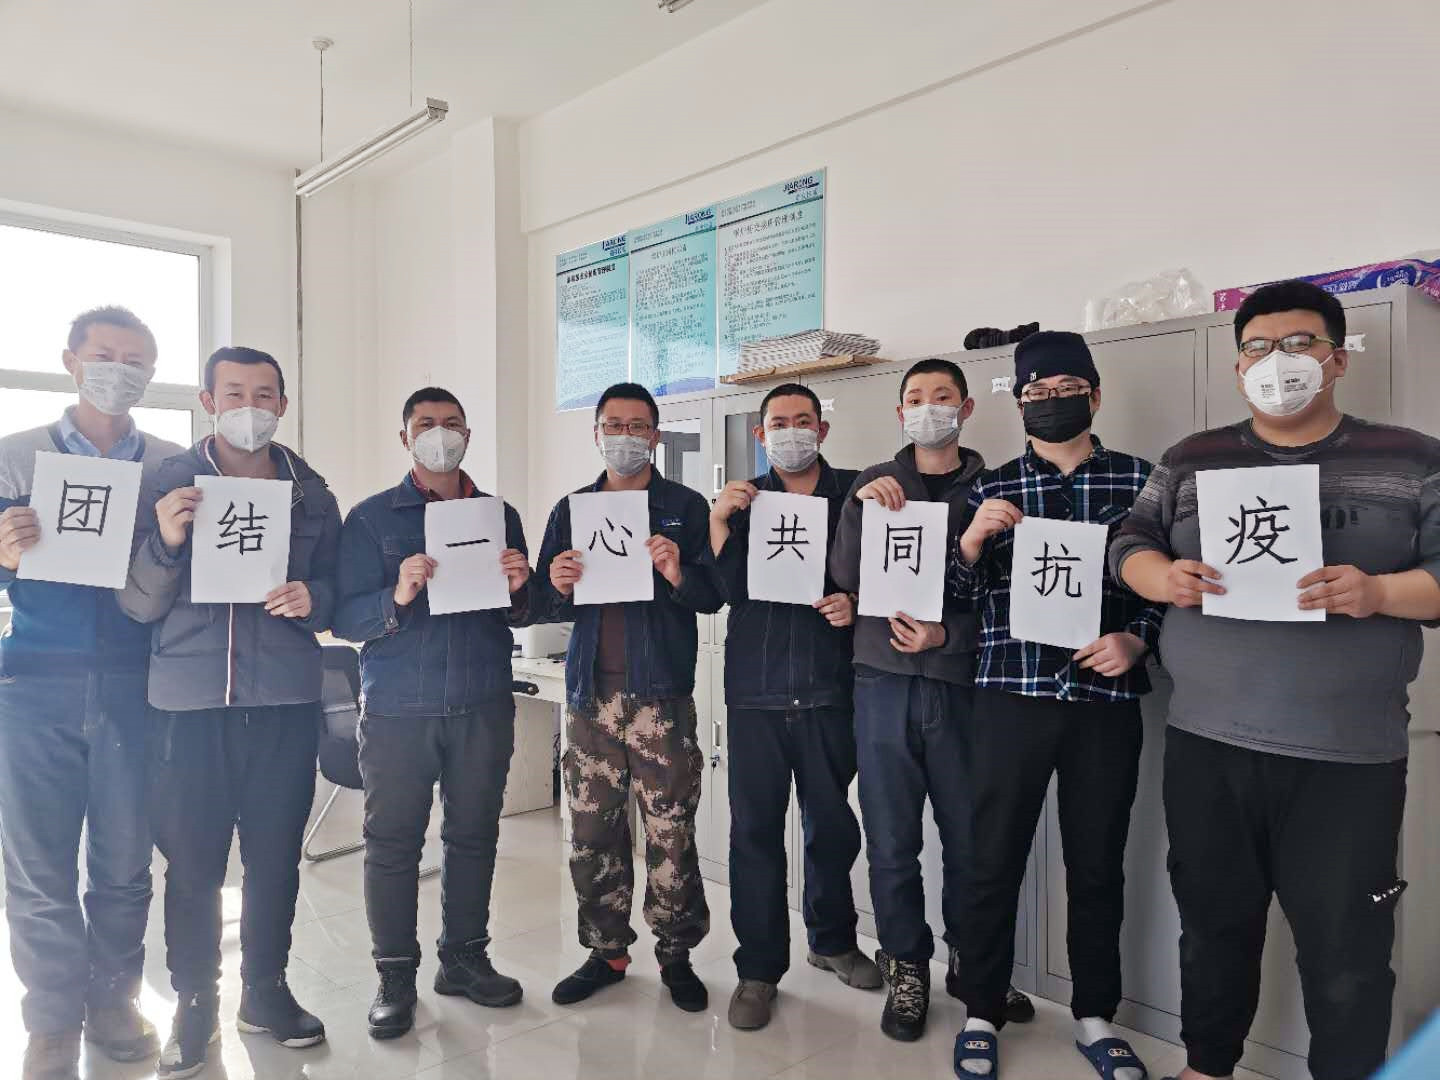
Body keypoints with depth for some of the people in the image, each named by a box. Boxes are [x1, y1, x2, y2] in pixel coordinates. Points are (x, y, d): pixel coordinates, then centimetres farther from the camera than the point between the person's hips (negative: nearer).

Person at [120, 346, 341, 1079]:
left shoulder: (311, 494, 8)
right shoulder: (165, 483, 3)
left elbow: (338, 592, 10)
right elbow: (138, 605, 0)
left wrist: (312, 598, -12)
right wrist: (165, 541, -18)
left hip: (285, 701, 2)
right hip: (189, 701, -1)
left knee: (275, 856, 9)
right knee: (192, 863, 4)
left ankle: (265, 989, 27)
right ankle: (193, 1004, 23)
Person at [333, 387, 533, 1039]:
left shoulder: (500, 516, 11)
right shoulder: (371, 518, 3)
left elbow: (521, 616, 11)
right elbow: (345, 618, -5)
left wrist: (519, 589, -11)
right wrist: (397, 598, -23)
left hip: (483, 706, 3)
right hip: (398, 708, -2)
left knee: (474, 833, 9)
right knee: (392, 840, 3)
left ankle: (464, 957, 25)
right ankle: (395, 975, 18)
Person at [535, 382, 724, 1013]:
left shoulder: (686, 507, 5)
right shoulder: (571, 511, 14)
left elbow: (715, 596, 0)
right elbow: (546, 606, 15)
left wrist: (679, 576, -20)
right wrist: (558, 586, -8)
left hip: (662, 693, -3)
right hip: (590, 691, 3)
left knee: (671, 832, 0)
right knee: (591, 832, 7)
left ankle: (676, 954, 17)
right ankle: (606, 951, 23)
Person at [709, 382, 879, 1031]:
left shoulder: (855, 494, 5)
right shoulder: (743, 500, 9)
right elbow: (725, 590, -1)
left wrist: (856, 603, -13)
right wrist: (718, 520, -13)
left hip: (829, 687, 0)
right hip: (755, 687, 1)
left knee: (832, 822, 11)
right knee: (755, 827, 3)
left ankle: (832, 940, 34)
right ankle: (759, 967, 18)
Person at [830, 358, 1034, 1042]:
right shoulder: (873, 484, 11)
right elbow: (846, 576, 0)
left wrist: (948, 634, -14)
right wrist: (859, 507, -13)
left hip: (958, 682, 0)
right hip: (884, 681, 1)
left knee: (970, 838, 6)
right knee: (892, 841, 7)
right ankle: (907, 968, 25)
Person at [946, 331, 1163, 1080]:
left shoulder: (1140, 480, 6)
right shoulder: (991, 489, 6)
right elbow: (961, 598, 3)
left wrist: (1138, 639, -9)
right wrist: (973, 541, -14)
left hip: (1107, 701, 1)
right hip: (1010, 697, 0)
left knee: (1098, 864, 13)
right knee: (992, 860, 5)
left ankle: (1094, 1017, 31)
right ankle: (981, 1014, 23)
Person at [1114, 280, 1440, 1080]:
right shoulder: (1190, 462, 10)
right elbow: (1129, 545, 8)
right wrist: (1164, 578, -13)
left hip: (1347, 759, -2)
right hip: (1207, 746, 3)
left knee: (1345, 954, 7)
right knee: (1213, 924, 17)